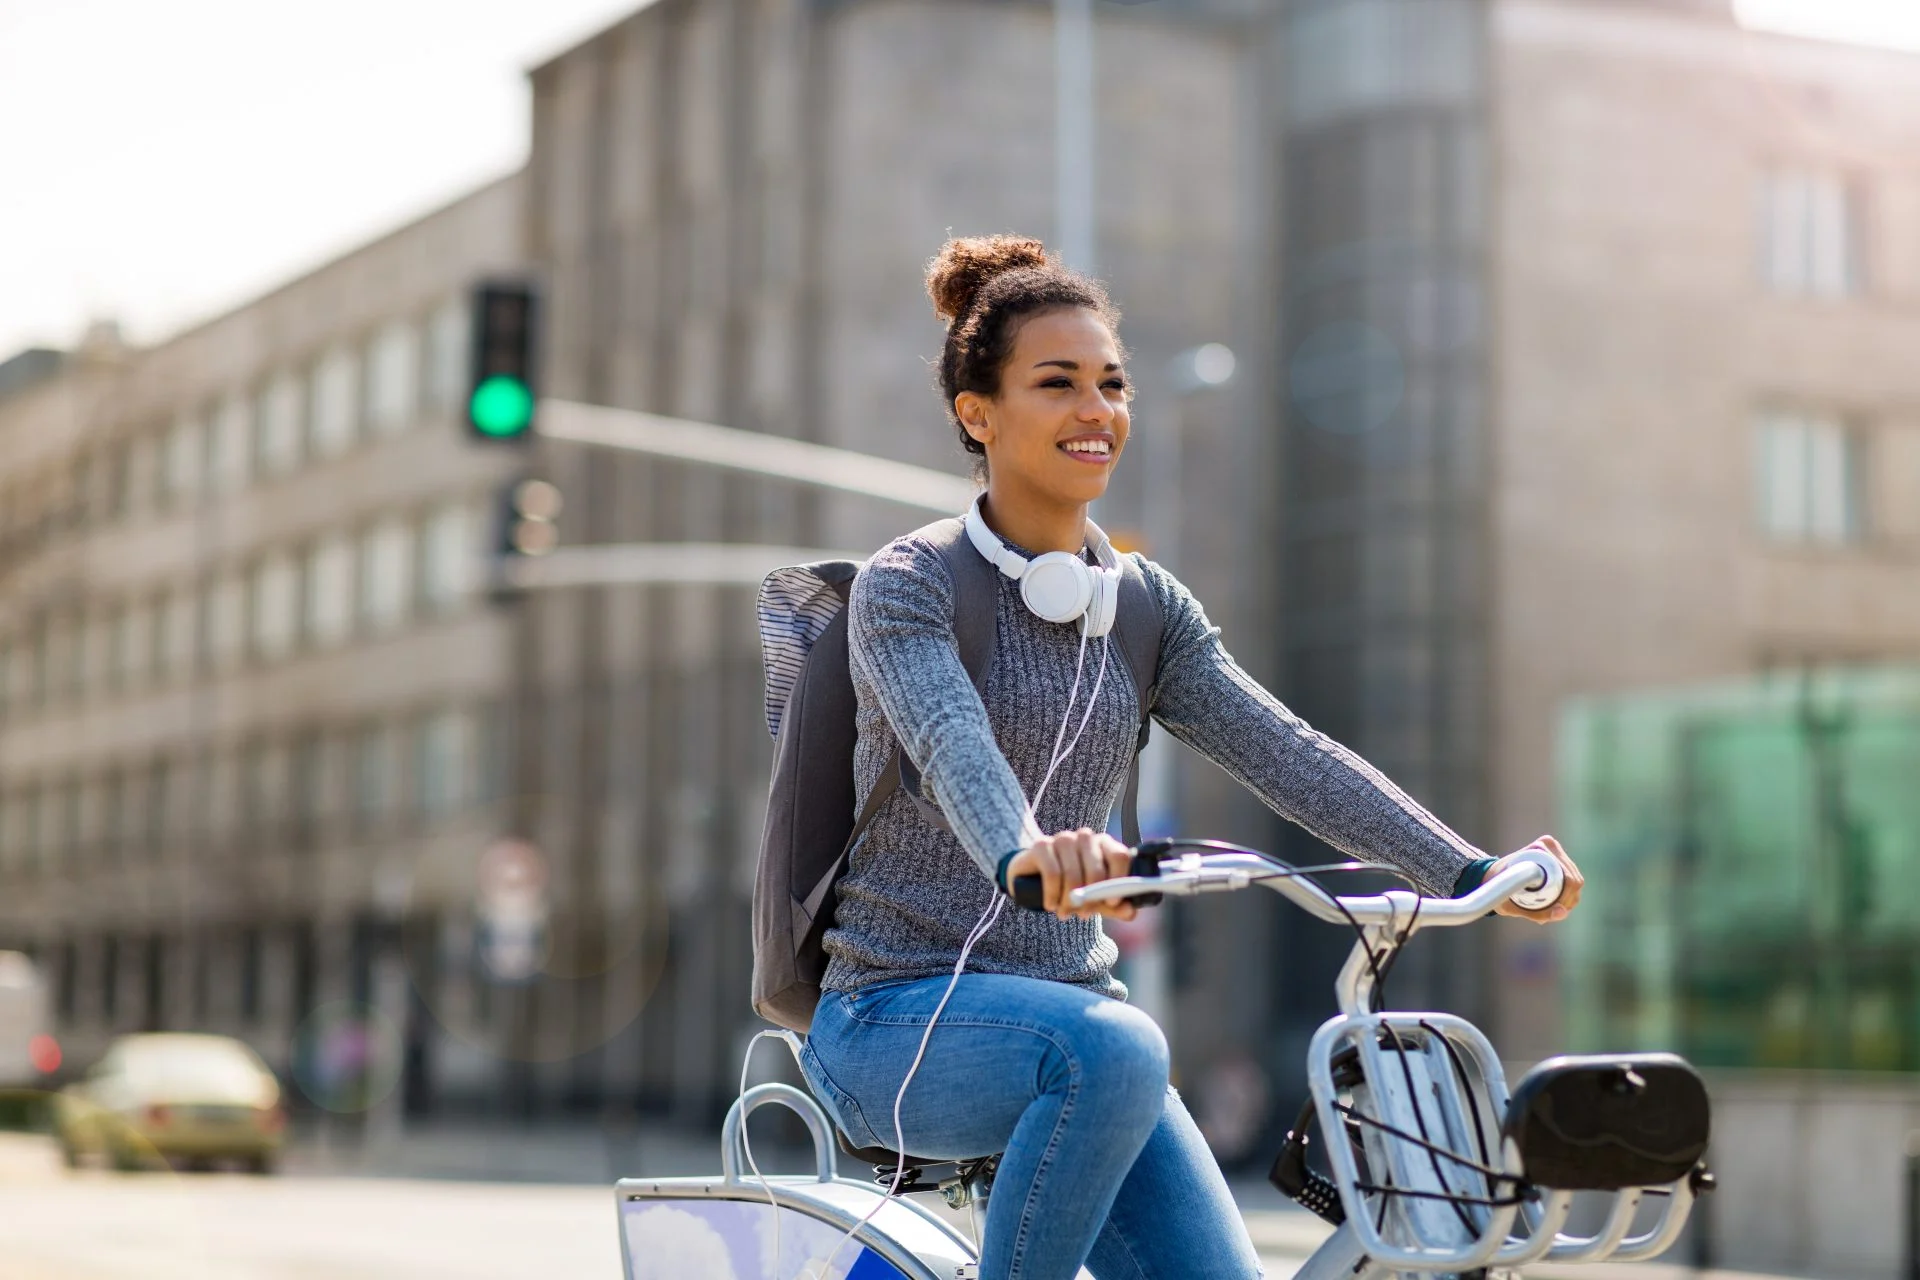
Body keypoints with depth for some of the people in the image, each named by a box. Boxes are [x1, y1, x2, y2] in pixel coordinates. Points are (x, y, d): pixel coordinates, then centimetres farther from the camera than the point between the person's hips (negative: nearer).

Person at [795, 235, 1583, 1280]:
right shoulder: (908, 584, -7)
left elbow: (1287, 755, 0)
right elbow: (952, 746, -26)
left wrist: (1473, 871, -13)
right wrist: (1026, 850, -48)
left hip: (1070, 1012, 5)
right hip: (900, 1018, -5)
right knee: (1114, 1049, -35)